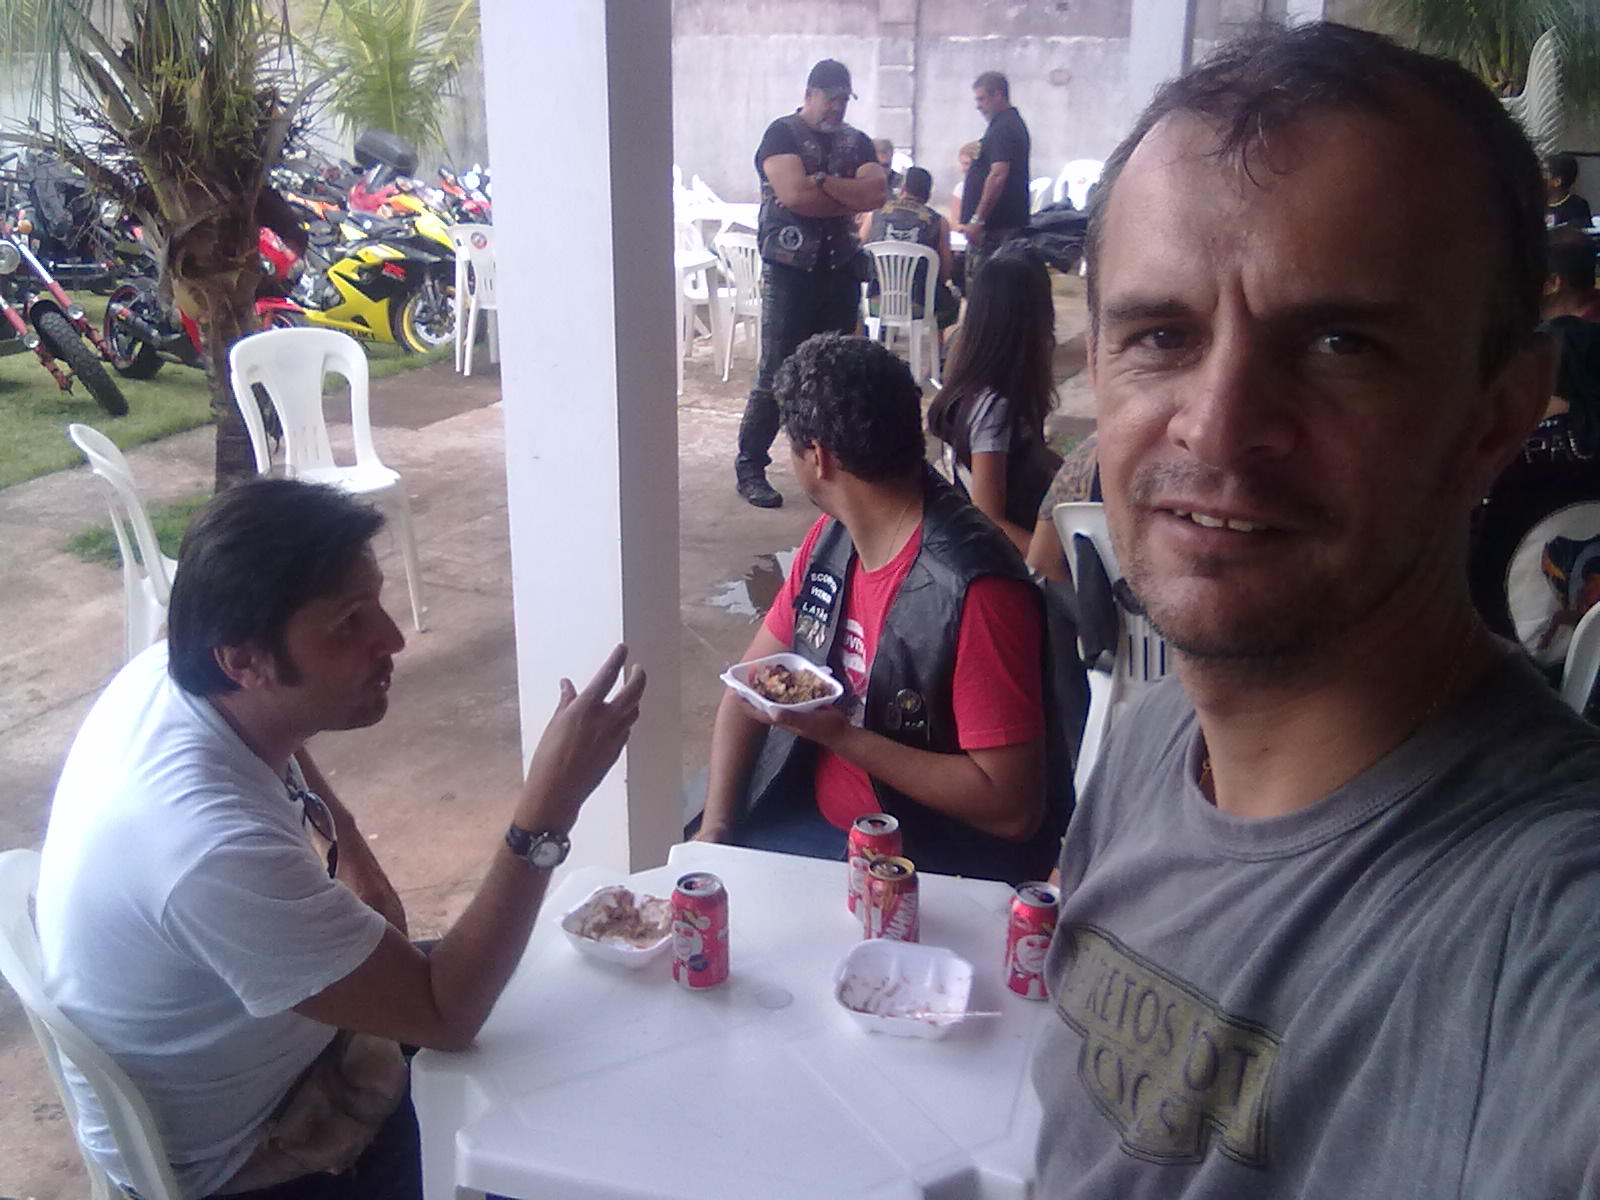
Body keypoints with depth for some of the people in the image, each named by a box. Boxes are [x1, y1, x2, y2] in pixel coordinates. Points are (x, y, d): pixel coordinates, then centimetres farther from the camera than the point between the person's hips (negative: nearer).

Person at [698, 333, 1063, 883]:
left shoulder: (973, 590, -23)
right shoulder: (829, 537, 2)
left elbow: (1011, 808, -23)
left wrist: (837, 733, -22)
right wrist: (715, 827, -5)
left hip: (929, 867, -6)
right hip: (806, 819, 7)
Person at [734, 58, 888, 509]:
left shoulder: (856, 142, 14)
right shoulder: (782, 134, -1)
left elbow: (877, 194, -4)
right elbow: (794, 193, -17)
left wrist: (820, 182, -14)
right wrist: (849, 197, -5)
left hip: (841, 269, 5)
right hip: (791, 269, -5)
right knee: (777, 372, -7)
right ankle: (750, 467, 1)